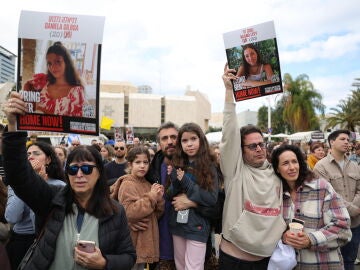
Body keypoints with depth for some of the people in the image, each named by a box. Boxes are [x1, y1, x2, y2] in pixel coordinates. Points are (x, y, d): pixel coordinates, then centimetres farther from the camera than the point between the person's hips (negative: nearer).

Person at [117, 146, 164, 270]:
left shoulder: (148, 185, 10)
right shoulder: (127, 184, -13)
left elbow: (157, 214, 10)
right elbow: (129, 213, -23)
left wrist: (159, 199, -8)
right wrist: (151, 197, -21)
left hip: (145, 242, 7)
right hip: (133, 243, -7)